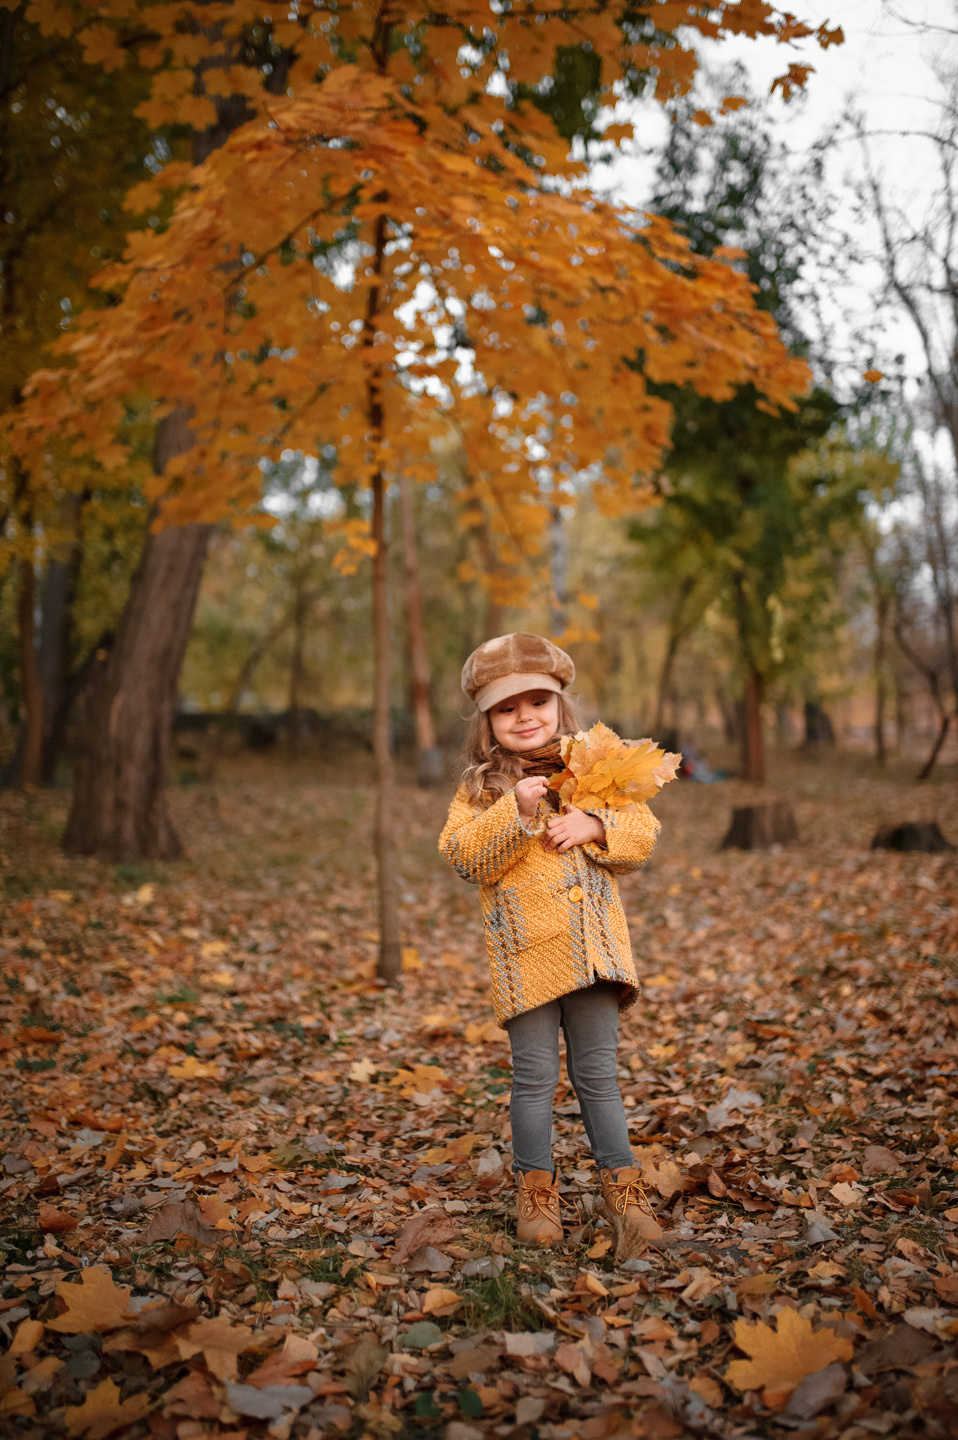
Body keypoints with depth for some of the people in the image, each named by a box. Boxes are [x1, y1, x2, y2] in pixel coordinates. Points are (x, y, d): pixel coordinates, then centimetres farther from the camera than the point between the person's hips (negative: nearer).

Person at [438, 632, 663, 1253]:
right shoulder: (481, 787, 2)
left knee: (598, 1074, 9)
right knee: (536, 1077, 5)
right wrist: (514, 813, -21)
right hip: (526, 952, -2)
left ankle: (624, 1188, 19)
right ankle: (537, 1190, 21)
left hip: (594, 945, 2)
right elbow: (464, 856, -10)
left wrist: (595, 825, -13)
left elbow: (643, 832, 5)